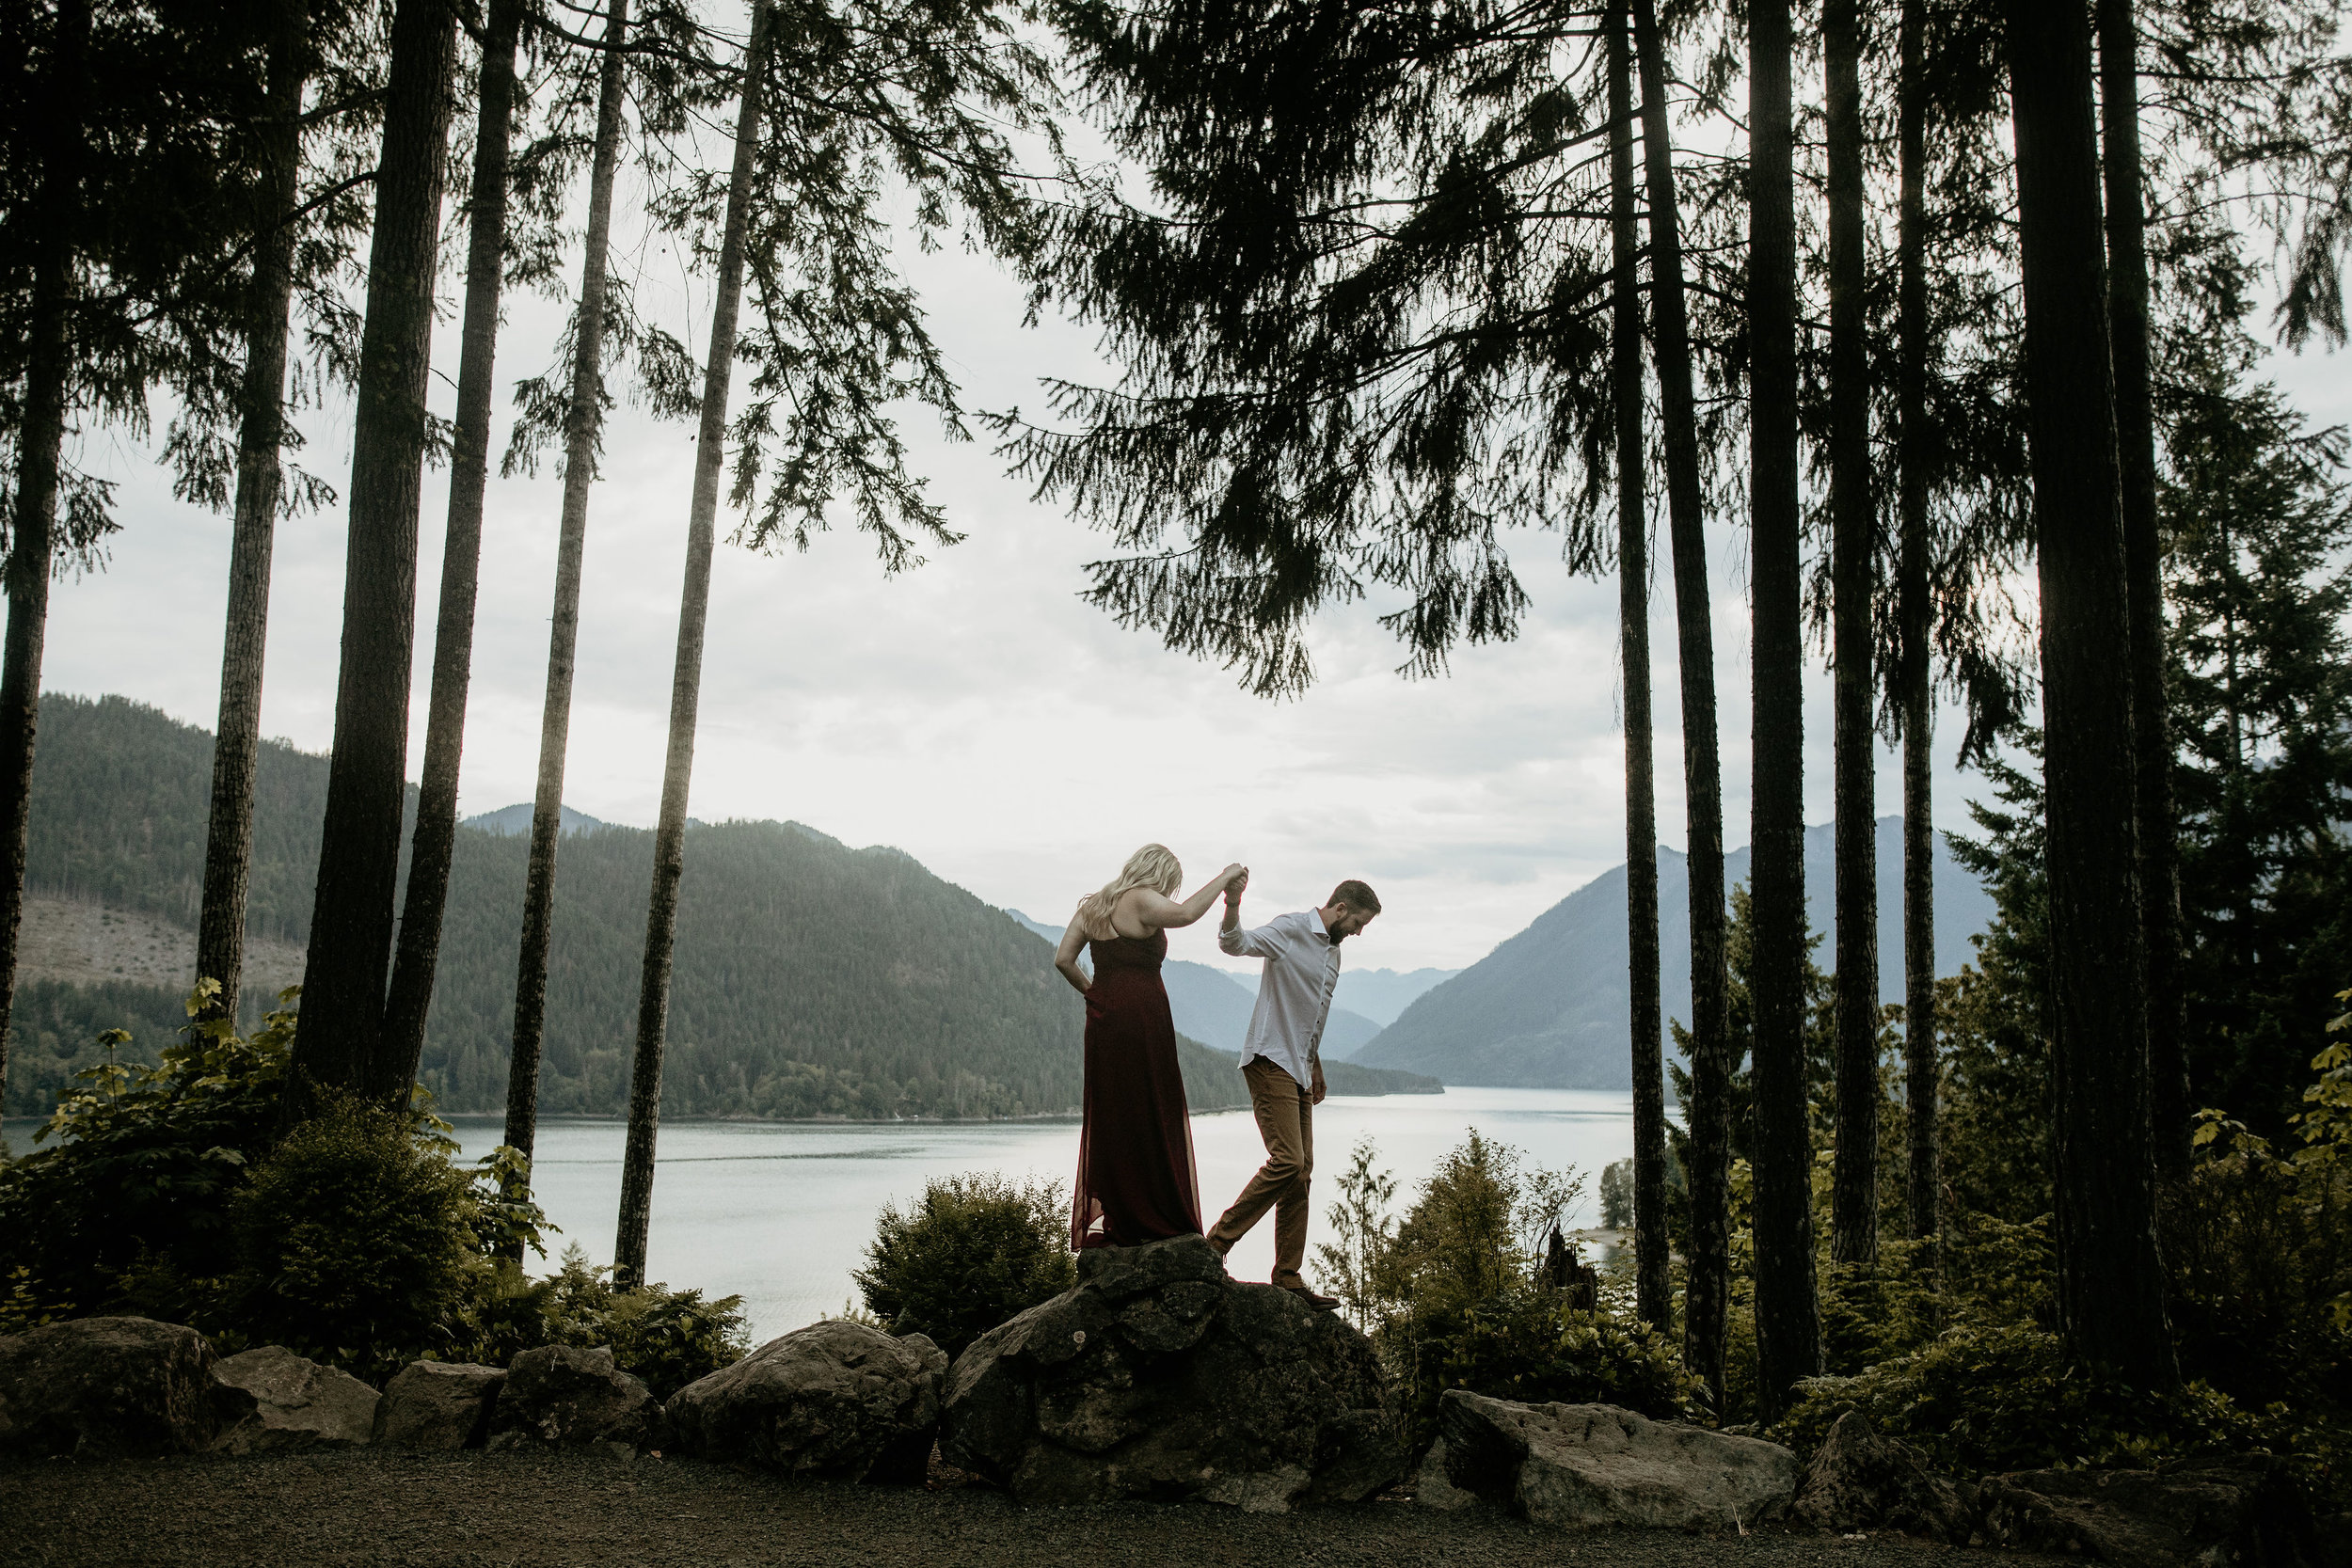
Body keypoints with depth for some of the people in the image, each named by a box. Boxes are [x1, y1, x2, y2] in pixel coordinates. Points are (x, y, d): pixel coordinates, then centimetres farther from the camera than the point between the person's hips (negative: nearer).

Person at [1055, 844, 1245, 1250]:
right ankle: (1158, 1222, 3)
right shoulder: (1140, 900, -9)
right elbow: (1185, 913, -28)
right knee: (1152, 1118, 0)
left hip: (1103, 1019, 7)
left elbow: (1063, 960, 10)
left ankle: (1111, 1220, 13)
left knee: (1108, 1117, 12)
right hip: (1142, 1016, -7)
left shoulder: (1092, 904, 14)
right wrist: (1223, 878, -16)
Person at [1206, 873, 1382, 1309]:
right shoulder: (1291, 929, -8)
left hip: (1300, 1070, 9)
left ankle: (1289, 1277, 11)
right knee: (1287, 1160, -19)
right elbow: (1235, 943, -26)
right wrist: (1232, 903, -45)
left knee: (1301, 1172, 6)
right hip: (1271, 1061, -9)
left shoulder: (1333, 951, 19)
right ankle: (1216, 1246, -11)